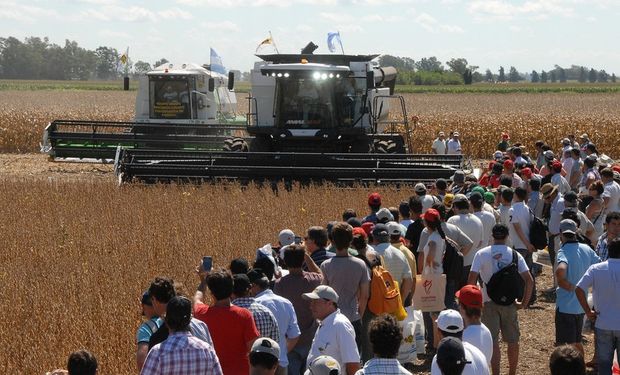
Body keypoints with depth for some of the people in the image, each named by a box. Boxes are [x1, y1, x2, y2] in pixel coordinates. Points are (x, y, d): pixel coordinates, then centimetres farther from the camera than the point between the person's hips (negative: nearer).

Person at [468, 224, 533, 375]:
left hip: (490, 302, -2)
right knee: (512, 341, 14)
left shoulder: (481, 254, -4)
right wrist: (524, 303, 3)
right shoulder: (515, 255, 1)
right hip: (509, 302, 2)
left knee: (493, 340, 0)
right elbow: (529, 280, -6)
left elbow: (472, 279, -12)